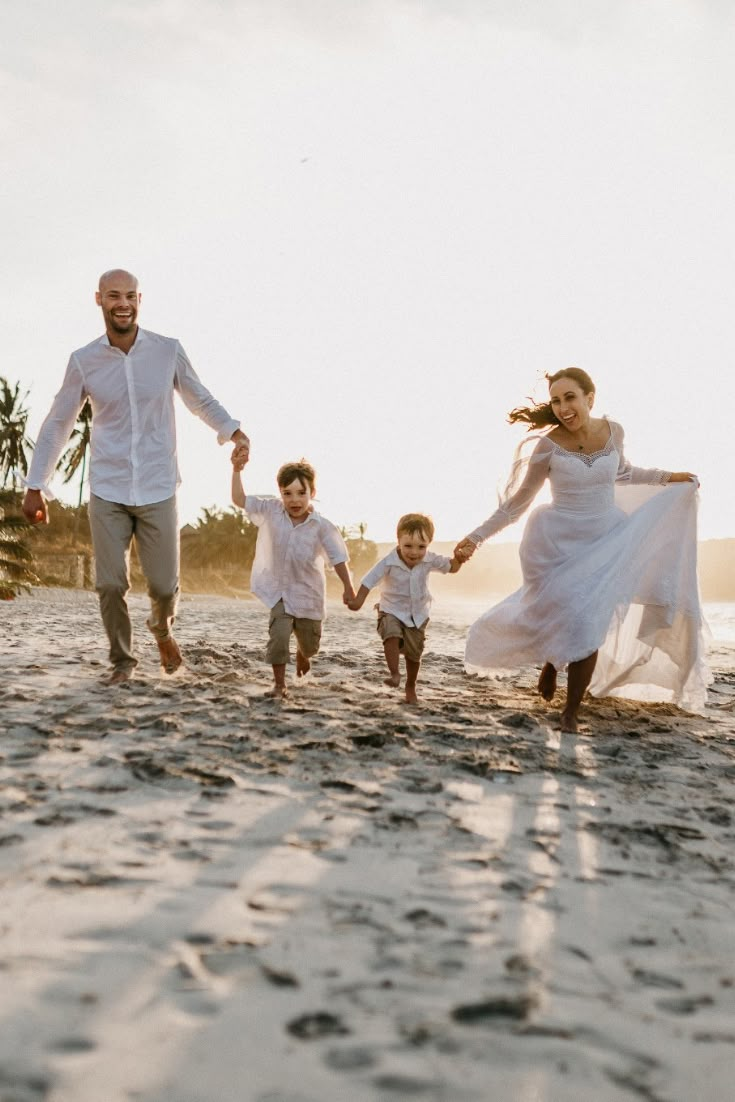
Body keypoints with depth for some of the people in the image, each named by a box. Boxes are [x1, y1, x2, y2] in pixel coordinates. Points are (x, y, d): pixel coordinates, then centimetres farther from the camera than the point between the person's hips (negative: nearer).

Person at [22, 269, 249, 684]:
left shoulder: (169, 351, -3)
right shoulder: (83, 361, -1)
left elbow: (201, 400, 10)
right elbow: (57, 424, 7)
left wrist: (233, 431, -10)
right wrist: (36, 486, 5)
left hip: (158, 490, 0)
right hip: (107, 491, 0)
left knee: (165, 585, 2)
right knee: (111, 585, 0)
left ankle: (162, 629, 37)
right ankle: (123, 661, 22)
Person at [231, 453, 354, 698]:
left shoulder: (321, 527, -15)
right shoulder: (271, 511, -9)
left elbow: (338, 558, -10)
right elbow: (239, 500, -9)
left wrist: (348, 588, -12)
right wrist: (237, 470, -21)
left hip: (307, 593, 0)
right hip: (277, 589, 0)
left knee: (310, 644, 15)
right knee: (279, 633, -21)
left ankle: (303, 654, 54)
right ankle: (279, 684, -5)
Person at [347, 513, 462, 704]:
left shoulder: (430, 560, -15)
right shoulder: (389, 562, -25)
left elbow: (451, 567, -5)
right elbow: (370, 580, -24)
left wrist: (459, 558, -26)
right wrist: (358, 600, -32)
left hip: (418, 614, 3)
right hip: (392, 611, -3)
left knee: (414, 653, 11)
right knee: (392, 635, -34)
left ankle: (410, 688, 31)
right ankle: (394, 674, -26)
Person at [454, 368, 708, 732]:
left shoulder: (613, 431, -3)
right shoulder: (548, 445, -12)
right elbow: (518, 501, -2)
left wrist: (668, 477, 13)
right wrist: (476, 537, -4)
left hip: (605, 540, 2)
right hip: (558, 543, -2)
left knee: (591, 624, -5)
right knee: (565, 617, -2)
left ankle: (572, 711, 11)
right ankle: (551, 662, 37)